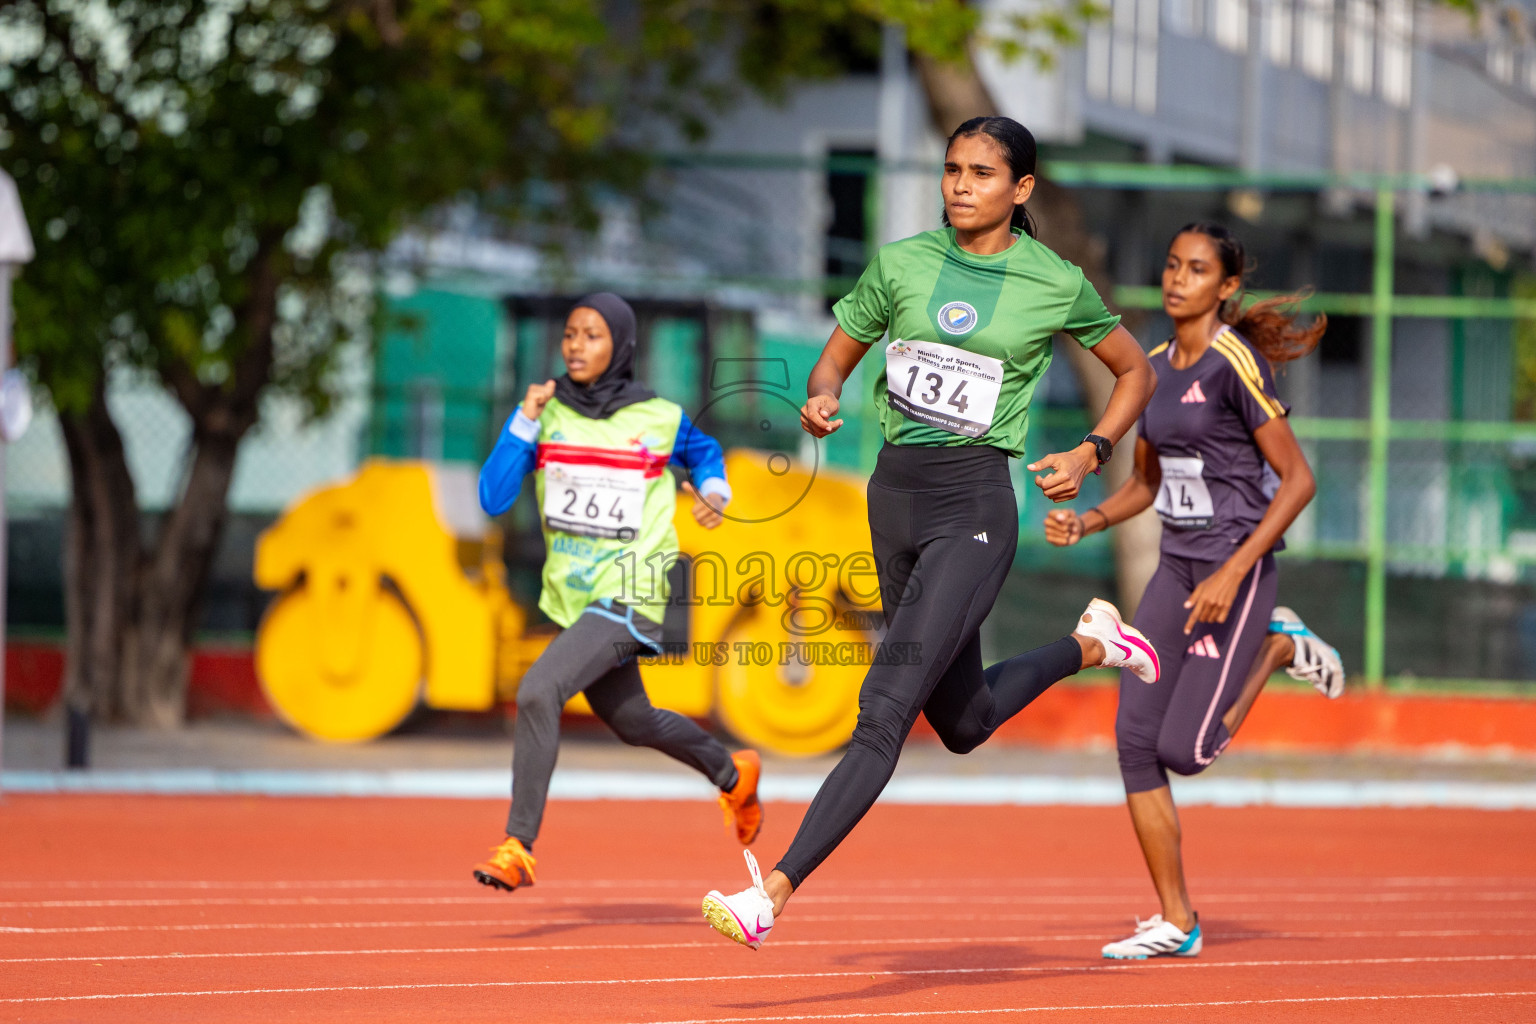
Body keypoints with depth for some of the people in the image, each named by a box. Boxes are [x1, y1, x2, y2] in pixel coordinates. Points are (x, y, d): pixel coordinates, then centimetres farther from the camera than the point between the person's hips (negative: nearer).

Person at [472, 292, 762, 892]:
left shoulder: (659, 420, -4)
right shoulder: (547, 415, 1)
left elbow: (704, 452, 19)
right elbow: (494, 499, -7)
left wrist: (714, 492, -1)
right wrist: (524, 423, -16)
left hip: (630, 598, -6)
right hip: (574, 597, 6)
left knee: (537, 692, -24)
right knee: (631, 721, 21)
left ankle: (518, 847, -21)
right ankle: (732, 773, 49)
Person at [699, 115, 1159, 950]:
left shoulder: (1056, 285, -2)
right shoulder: (900, 263, 5)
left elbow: (1135, 372, 13)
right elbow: (837, 357, 15)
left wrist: (1090, 453, -2)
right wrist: (822, 399, -8)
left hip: (974, 510, -6)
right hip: (895, 496, 6)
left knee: (885, 708, -17)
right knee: (961, 723, 17)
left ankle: (774, 895, -22)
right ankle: (1090, 644, 45)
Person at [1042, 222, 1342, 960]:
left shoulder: (1235, 364, -13)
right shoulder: (1156, 367, 10)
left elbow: (1298, 479, -15)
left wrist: (1234, 573, -20)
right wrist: (1085, 523, 1)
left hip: (1237, 569, -7)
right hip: (1177, 567, 7)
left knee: (1186, 750, -10)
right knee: (1135, 739, -2)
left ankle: (1278, 646, 16)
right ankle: (1175, 922, 7)